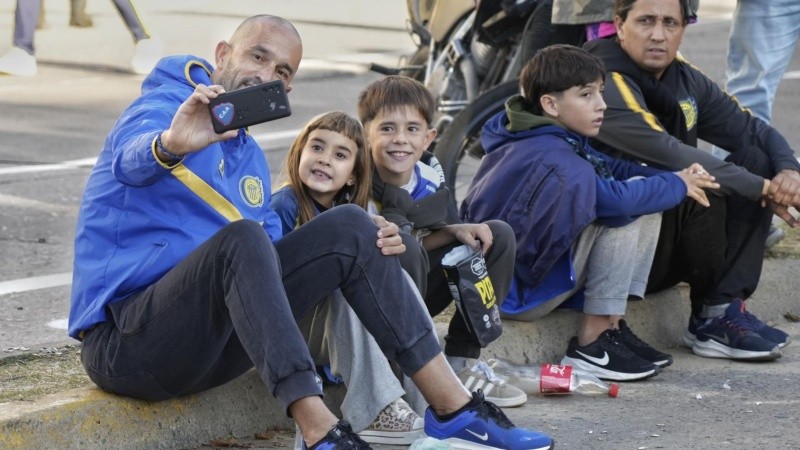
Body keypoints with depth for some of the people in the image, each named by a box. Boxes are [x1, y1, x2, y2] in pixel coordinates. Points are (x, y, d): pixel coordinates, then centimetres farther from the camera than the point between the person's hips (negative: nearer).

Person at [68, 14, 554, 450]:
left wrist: (365, 245, -3)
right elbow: (131, 161, -30)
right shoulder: (164, 107, -6)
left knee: (348, 225, -1)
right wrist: (170, 145, -55)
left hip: (211, 340, 8)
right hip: (126, 341, -8)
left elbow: (268, 262, 15)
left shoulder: (252, 160, 19)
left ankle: (452, 405, -5)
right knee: (240, 236, -34)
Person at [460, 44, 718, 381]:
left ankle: (612, 328, 5)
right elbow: (617, 198, -27)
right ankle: (590, 346, -15)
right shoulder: (550, 158, -25)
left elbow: (610, 168, 10)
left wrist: (673, 177, -5)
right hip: (516, 293, -10)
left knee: (645, 205, 6)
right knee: (625, 210, -20)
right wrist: (678, 186, -11)